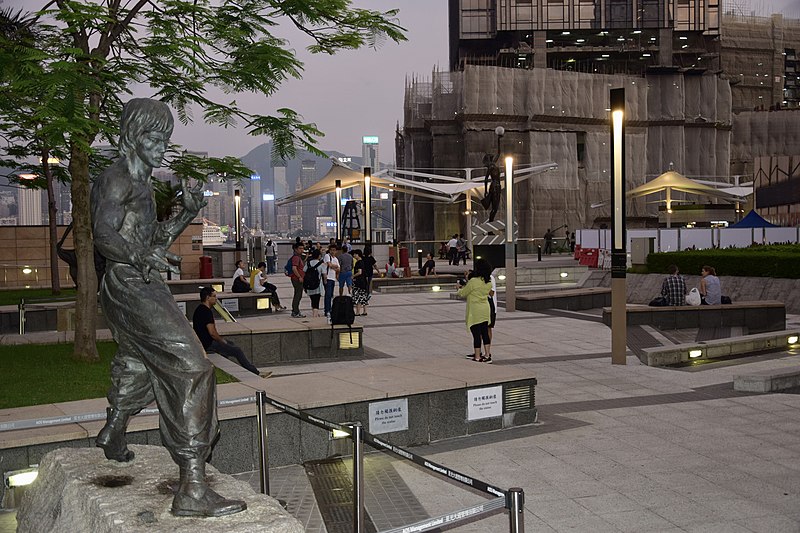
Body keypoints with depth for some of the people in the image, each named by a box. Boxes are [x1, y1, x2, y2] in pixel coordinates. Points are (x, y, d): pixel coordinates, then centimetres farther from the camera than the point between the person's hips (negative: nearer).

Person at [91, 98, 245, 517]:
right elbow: (103, 234, -25)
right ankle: (192, 489, -23)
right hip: (130, 289, -11)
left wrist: (187, 214, 9)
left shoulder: (141, 182, 18)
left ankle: (112, 436, 57)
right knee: (190, 368, -20)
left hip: (140, 286, 11)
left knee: (136, 365, 31)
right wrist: (140, 258, -44)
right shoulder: (116, 179, -11)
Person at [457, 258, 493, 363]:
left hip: (475, 311, -6)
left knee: (476, 334, 0)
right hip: (486, 310, 6)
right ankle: (487, 355, 13)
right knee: (485, 333, 12)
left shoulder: (473, 281, -18)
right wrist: (467, 285, 23)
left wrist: (460, 289, 17)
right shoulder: (489, 282, 2)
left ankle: (477, 357, 6)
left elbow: (463, 294, -7)